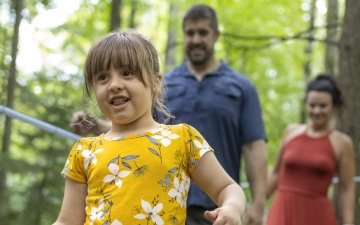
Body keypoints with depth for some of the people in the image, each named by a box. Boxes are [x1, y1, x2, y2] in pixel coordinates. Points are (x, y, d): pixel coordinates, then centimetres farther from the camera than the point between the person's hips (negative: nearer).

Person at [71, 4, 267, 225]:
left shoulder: (241, 87, 4)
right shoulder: (163, 85, 11)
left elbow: (254, 146, -2)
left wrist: (258, 203, -10)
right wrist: (97, 125, -14)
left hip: (218, 206, -1)